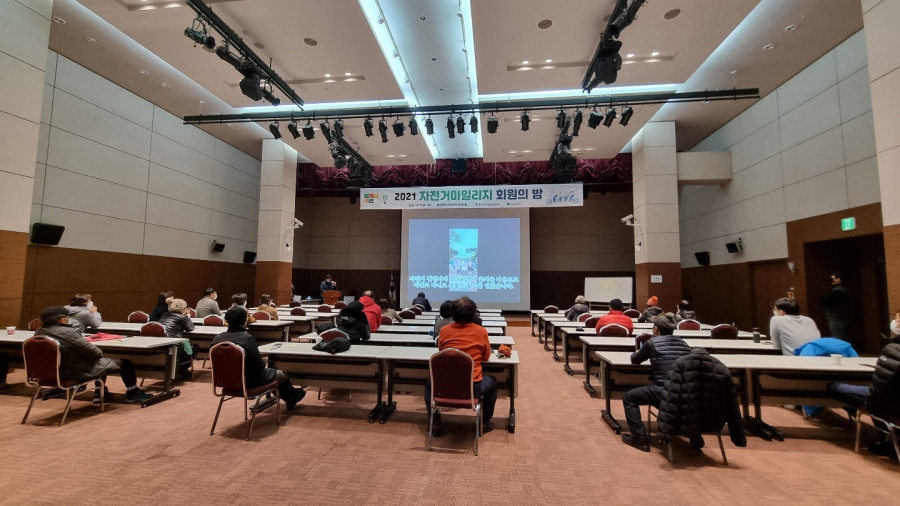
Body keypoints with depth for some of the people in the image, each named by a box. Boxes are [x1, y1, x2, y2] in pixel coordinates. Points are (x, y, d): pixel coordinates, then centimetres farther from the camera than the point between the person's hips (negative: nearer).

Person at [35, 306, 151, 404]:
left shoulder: (38, 333, -2)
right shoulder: (68, 333, -28)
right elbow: (93, 352, -24)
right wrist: (100, 352, -2)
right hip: (78, 373, -9)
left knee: (101, 361, 32)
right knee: (124, 363, 6)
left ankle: (100, 393, 37)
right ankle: (132, 394, 22)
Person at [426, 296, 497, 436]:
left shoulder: (444, 331, -2)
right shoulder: (481, 331, -5)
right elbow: (486, 357, 8)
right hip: (473, 388, -1)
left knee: (429, 384, 34)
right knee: (492, 382, 32)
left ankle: (435, 424, 30)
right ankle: (485, 423, 38)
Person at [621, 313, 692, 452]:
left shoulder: (652, 342, -2)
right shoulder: (683, 343, 11)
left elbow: (635, 360, 13)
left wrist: (636, 353, 34)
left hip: (664, 393, -6)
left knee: (629, 397, 13)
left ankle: (640, 438, 8)